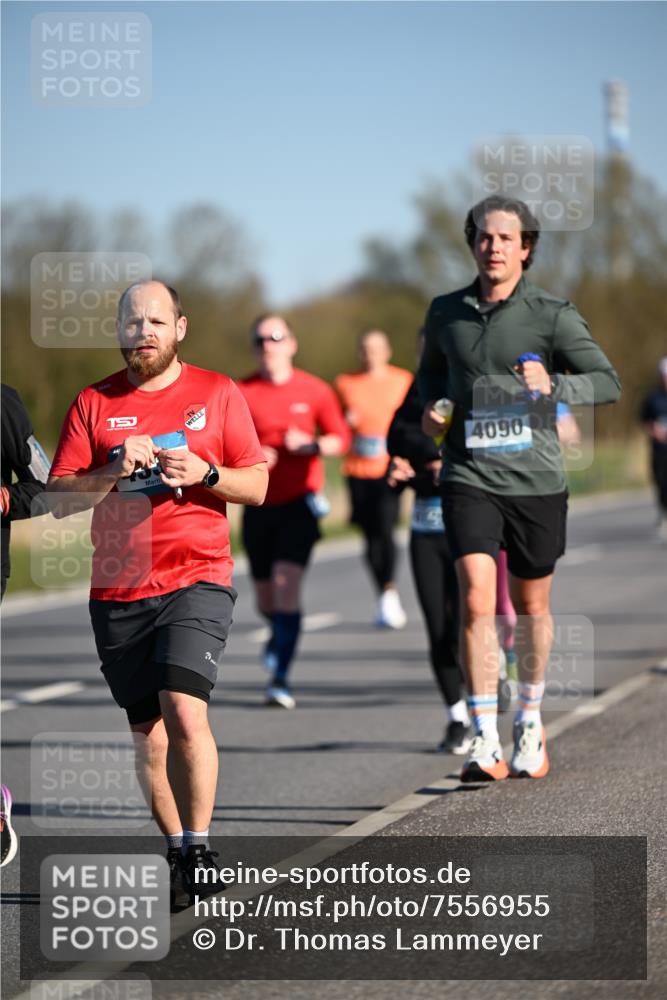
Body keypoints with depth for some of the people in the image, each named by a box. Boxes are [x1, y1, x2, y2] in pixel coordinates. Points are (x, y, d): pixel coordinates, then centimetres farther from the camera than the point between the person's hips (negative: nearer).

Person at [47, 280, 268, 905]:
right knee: (148, 734, 5)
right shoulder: (93, 403, 8)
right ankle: (178, 857, 15)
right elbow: (60, 498, 3)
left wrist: (205, 473, -11)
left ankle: (198, 849, -8)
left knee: (184, 711, -19)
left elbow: (257, 485, 7)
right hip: (118, 592, 2)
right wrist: (115, 471, -13)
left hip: (197, 579, -2)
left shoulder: (217, 393, 6)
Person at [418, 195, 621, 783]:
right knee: (477, 600, -16)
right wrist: (432, 408, 4)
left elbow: (608, 383, -8)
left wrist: (553, 385, -26)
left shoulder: (551, 315, -3)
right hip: (469, 478, 1)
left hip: (535, 479, -1)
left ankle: (529, 722, 35)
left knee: (532, 606, 12)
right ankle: (486, 741, -16)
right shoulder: (446, 314, 7)